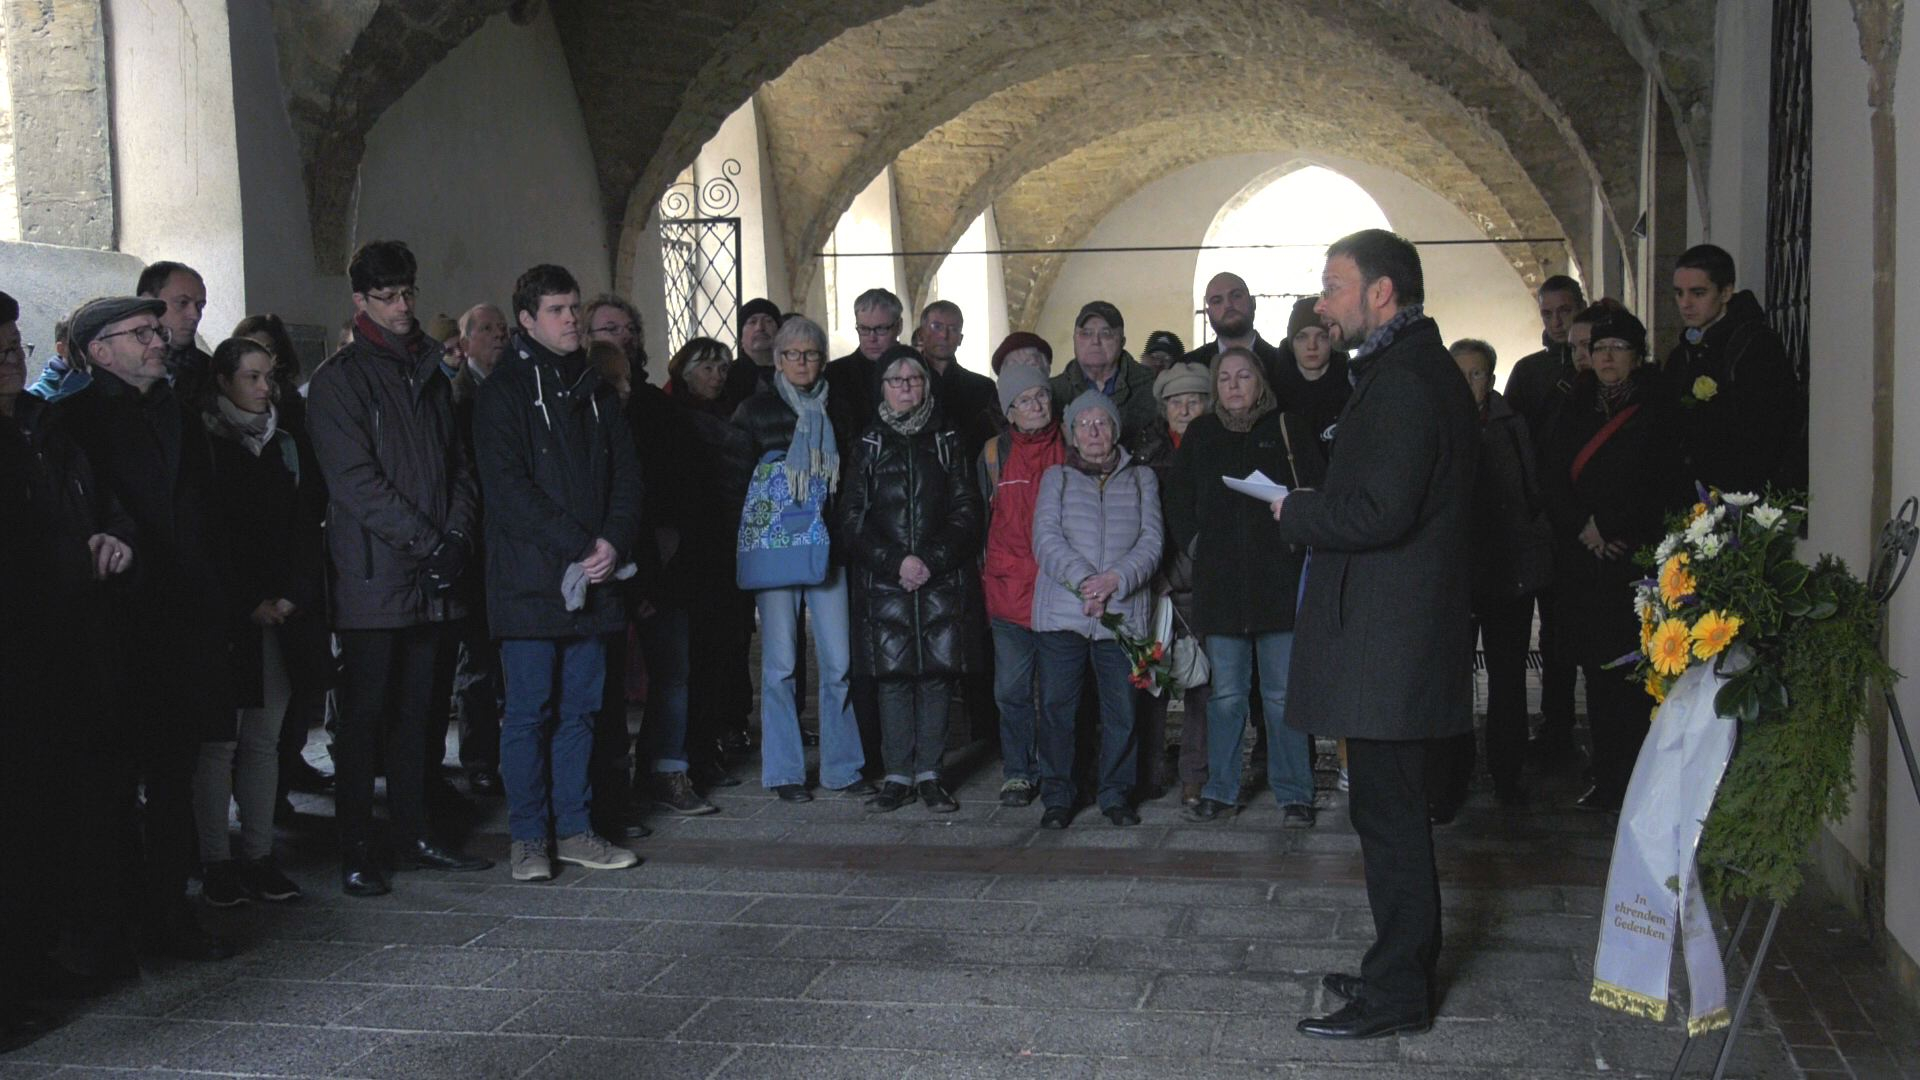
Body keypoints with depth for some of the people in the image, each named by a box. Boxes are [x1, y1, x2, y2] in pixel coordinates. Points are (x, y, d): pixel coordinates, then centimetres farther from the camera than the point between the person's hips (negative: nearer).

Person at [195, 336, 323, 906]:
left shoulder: (288, 445, 15)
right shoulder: (204, 444, 0)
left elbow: (307, 523, 9)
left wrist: (290, 596, -3)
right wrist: (250, 603, -9)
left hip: (280, 615, 4)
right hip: (225, 616, -4)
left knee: (264, 738, 5)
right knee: (219, 740, -3)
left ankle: (258, 856, 10)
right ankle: (216, 863, 2)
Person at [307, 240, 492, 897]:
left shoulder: (431, 374, 17)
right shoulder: (339, 380, -3)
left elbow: (458, 464, 16)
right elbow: (355, 481, -12)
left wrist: (459, 535, -1)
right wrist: (429, 543, -15)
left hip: (432, 577, 6)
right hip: (373, 576, -6)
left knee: (414, 712, 12)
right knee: (364, 715, -2)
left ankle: (414, 838, 19)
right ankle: (356, 854, 4)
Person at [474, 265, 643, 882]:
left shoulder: (595, 391, 16)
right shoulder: (504, 392, -3)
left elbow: (626, 477, 13)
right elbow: (507, 489, -12)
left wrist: (614, 543, -5)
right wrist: (581, 546, -17)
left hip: (592, 578, 5)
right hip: (529, 581, -5)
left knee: (581, 708, 9)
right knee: (530, 710, -1)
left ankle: (574, 830, 17)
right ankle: (528, 838, 8)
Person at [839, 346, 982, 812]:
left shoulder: (947, 442, 9)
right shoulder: (869, 445, 8)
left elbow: (966, 512, 4)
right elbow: (852, 517, 3)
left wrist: (931, 560, -9)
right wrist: (895, 562, -8)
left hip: (943, 580, 0)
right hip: (883, 582, 0)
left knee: (938, 672, -1)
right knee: (892, 676, 0)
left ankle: (929, 774, 8)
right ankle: (898, 775, 8)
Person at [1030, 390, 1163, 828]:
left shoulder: (1142, 479, 14)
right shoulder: (1057, 478, 12)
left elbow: (1151, 542, 3)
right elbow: (1046, 538, -2)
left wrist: (1116, 579, -14)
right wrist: (1084, 581, -17)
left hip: (1123, 613, 1)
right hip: (1062, 612, 0)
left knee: (1121, 710, 2)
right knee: (1056, 706, 0)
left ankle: (1115, 794, 15)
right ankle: (1057, 796, 10)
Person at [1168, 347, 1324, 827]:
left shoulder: (1290, 430, 6)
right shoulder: (1200, 435, 13)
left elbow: (1317, 495, 3)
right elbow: (1178, 501, 17)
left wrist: (1298, 537, -7)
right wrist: (1195, 544, 6)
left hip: (1280, 577, -2)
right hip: (1219, 580, 2)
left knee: (1284, 694, -1)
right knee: (1226, 693, 6)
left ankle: (1294, 795, 7)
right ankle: (1220, 792, 14)